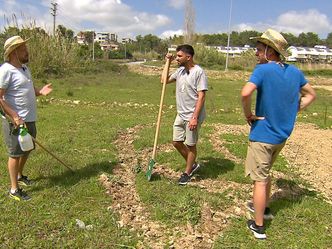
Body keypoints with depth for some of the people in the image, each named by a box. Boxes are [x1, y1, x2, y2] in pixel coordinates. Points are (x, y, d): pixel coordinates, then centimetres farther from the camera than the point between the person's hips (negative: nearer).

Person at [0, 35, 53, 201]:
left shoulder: (24, 68, 10)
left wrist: (40, 91, 0)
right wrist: (14, 117, -25)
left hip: (30, 119, 9)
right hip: (15, 122, -8)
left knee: (27, 150, 22)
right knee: (15, 153, 3)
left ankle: (19, 175, 44)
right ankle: (14, 189, 16)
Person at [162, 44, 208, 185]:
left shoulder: (198, 72, -16)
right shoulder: (180, 71, 7)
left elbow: (201, 96, -19)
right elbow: (164, 80, 20)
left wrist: (195, 117, -23)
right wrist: (168, 62, 11)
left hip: (192, 117, -8)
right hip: (181, 115, 8)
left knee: (190, 145, 6)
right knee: (176, 142, 14)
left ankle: (187, 173, 25)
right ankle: (193, 165, 34)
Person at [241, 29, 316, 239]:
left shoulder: (264, 69, -18)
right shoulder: (295, 71, 4)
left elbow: (246, 93, -34)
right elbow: (311, 95, 16)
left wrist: (248, 115, -18)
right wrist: (292, 111, 11)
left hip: (263, 135, -7)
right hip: (283, 135, 7)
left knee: (260, 180, 4)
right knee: (266, 172, 27)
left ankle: (258, 226, 15)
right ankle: (263, 208, 44)